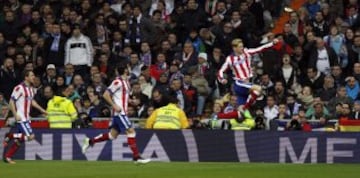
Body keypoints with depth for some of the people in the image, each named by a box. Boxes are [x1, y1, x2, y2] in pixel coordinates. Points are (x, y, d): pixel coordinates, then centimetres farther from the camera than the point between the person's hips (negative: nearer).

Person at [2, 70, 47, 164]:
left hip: (26, 117, 9)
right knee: (30, 136, -16)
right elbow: (11, 102, -13)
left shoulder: (31, 88, 12)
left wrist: (41, 109, 21)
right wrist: (15, 115, -19)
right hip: (21, 117, -9)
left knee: (20, 139, 9)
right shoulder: (19, 88, -15)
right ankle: (9, 136, -2)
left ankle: (7, 156, 17)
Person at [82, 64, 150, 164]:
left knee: (113, 135, 13)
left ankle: (90, 141, 23)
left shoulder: (126, 81, 14)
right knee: (131, 131, -12)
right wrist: (114, 105, -20)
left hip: (122, 112, 10)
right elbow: (106, 95, -15)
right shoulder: (117, 82, -13)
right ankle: (137, 157, -13)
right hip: (119, 112, -10)